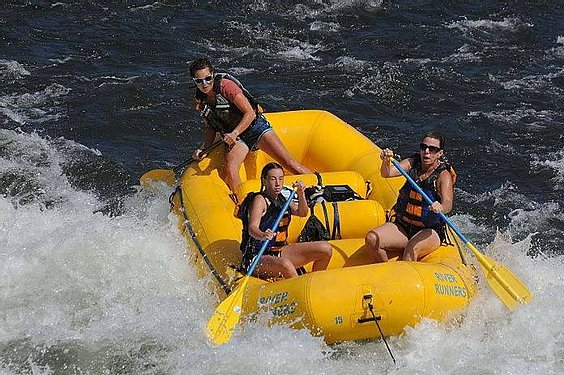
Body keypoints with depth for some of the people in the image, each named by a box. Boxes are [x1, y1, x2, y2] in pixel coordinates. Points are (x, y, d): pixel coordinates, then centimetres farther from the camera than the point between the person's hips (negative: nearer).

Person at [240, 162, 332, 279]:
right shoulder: (260, 200, -13)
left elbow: (302, 213, 7)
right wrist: (263, 235, -50)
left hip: (279, 253, 9)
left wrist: (300, 193, -11)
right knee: (285, 265, -42)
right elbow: (252, 228, -26)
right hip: (256, 259, -9)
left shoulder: (282, 199, 13)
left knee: (325, 249, 2)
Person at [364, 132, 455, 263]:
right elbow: (387, 173, -15)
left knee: (412, 249, -36)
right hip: (402, 227, 5)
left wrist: (440, 207, -52)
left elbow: (448, 204, -28)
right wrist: (386, 162, -38)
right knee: (371, 239, -18)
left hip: (429, 232, -5)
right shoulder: (412, 164, 1)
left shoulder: (443, 176, -11)